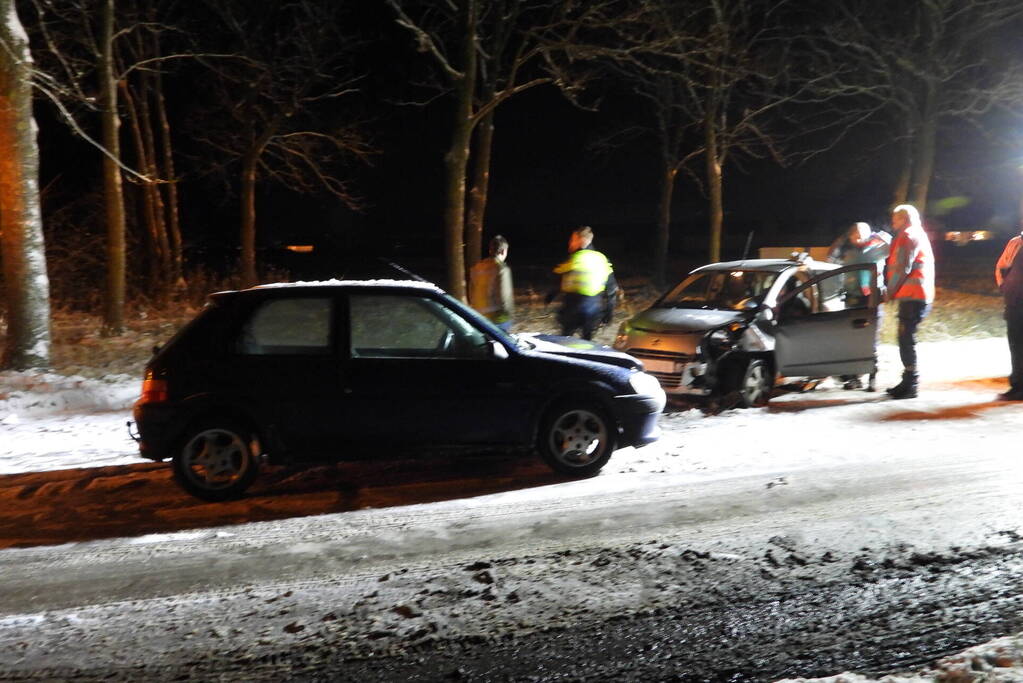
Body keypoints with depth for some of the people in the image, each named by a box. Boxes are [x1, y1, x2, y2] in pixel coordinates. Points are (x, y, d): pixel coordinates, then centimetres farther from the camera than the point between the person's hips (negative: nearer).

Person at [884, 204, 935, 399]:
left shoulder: (908, 236, -9)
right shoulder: (919, 235, 23)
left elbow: (902, 269, -16)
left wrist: (890, 292, -7)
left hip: (912, 296, -10)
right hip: (919, 295, 10)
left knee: (906, 339, -9)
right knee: (906, 338, 14)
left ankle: (910, 385, -8)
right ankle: (908, 382, 19)